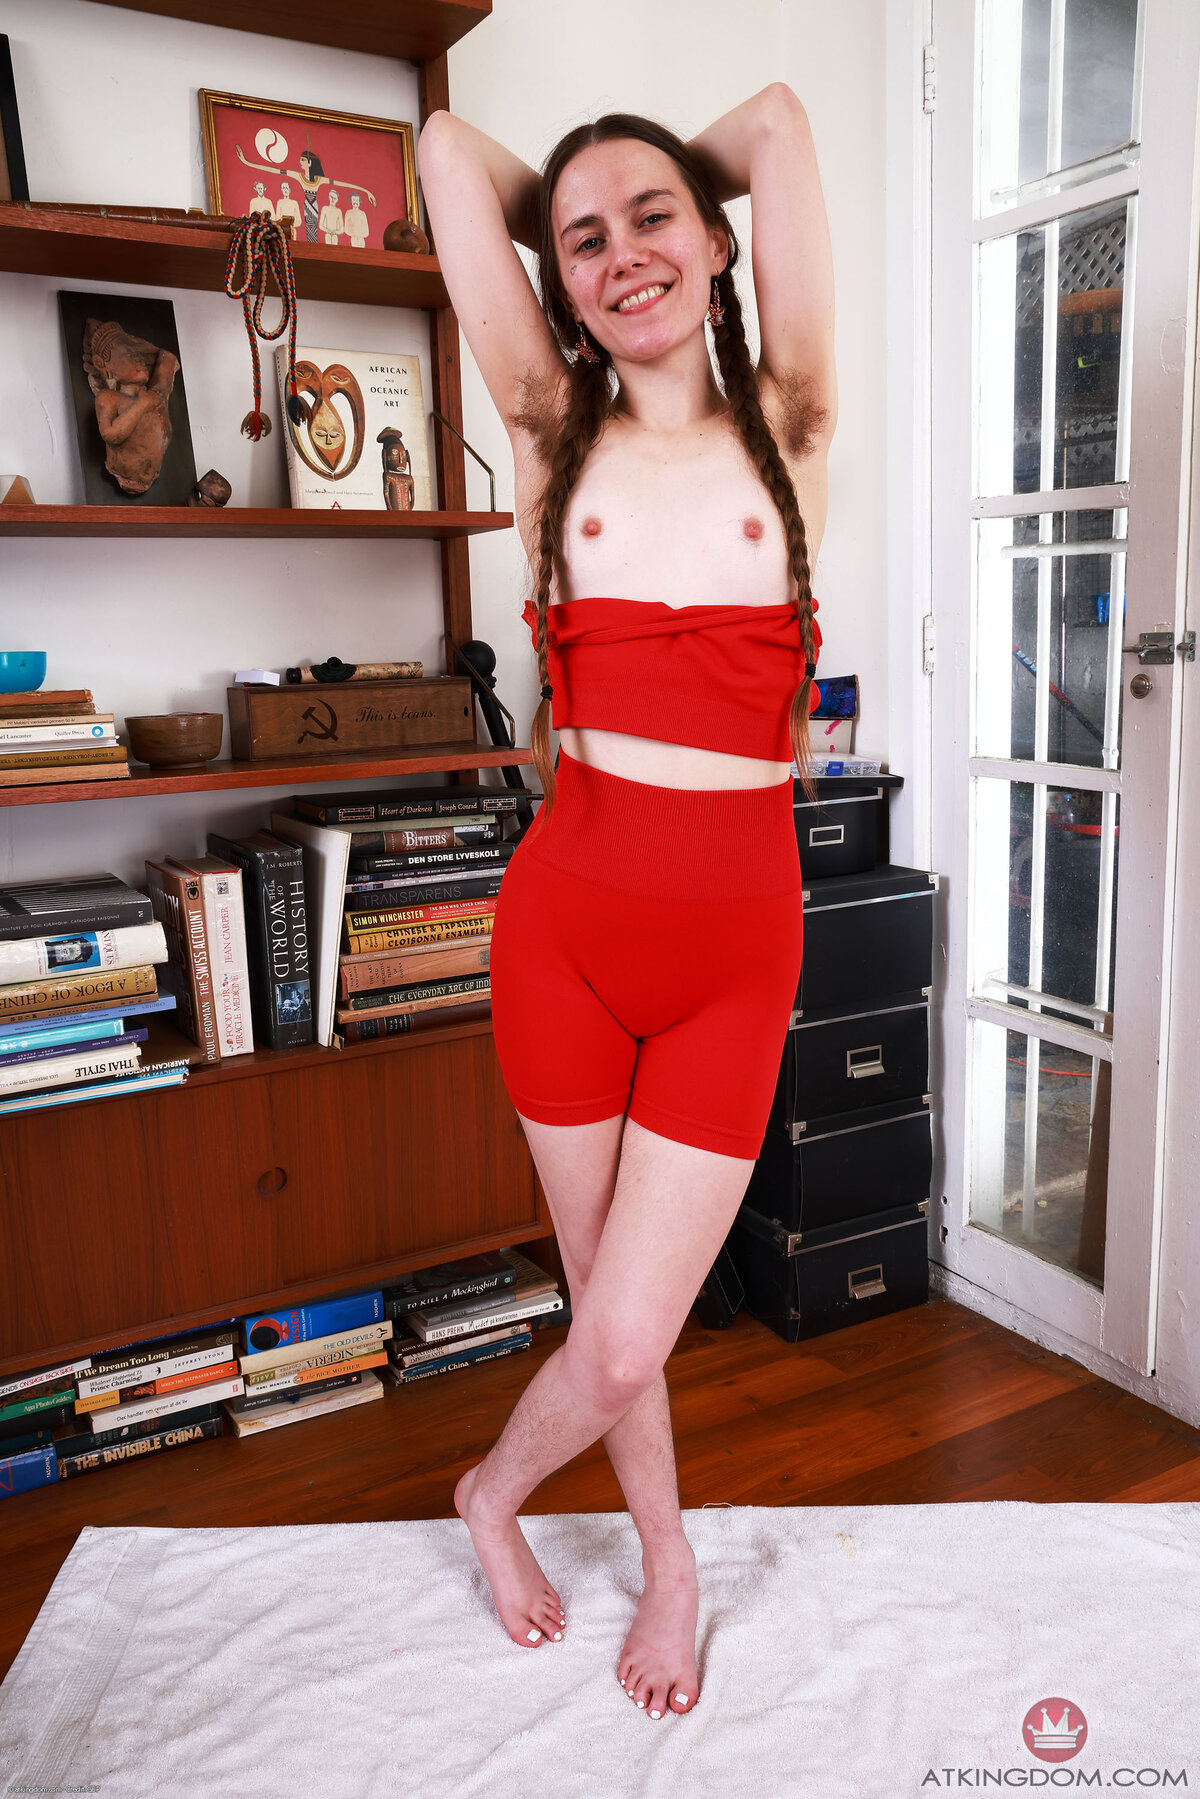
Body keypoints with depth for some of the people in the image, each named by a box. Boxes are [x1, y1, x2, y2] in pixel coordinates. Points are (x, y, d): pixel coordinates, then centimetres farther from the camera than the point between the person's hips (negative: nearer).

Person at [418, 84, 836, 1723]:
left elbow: (776, 119, 5)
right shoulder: (555, 437, 6)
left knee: (625, 1342, 2)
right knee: (609, 1313, 13)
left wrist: (680, 182, 22)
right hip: (570, 919, 1)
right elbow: (452, 147, 9)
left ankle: (494, 1490, 37)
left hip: (737, 942, 0)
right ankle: (669, 1562, 44)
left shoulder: (786, 432, 5)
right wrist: (554, 212, 24)